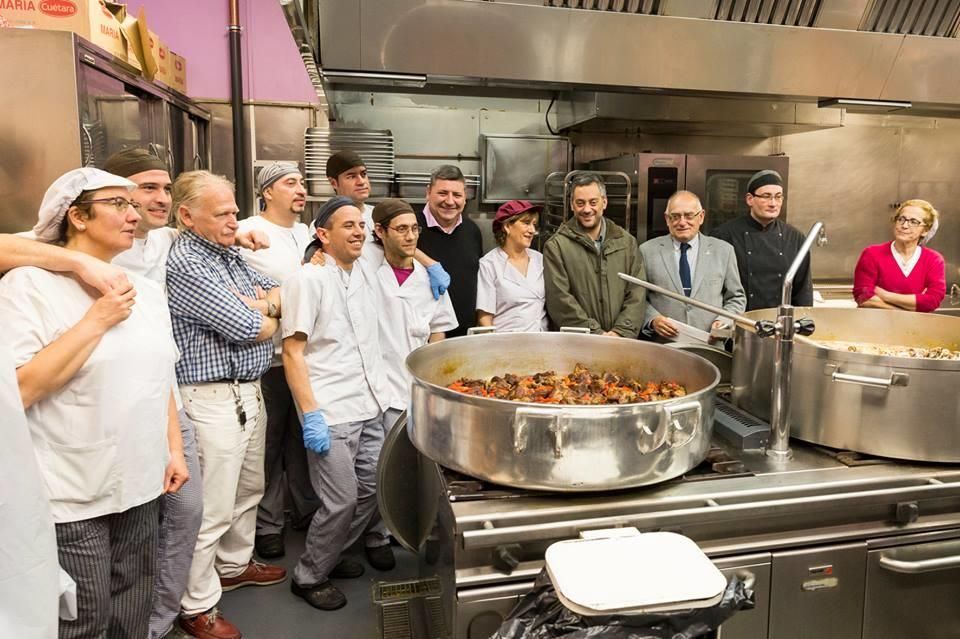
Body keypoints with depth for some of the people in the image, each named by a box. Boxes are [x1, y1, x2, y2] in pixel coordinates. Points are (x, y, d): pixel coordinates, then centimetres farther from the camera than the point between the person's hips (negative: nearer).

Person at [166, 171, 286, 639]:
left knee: (249, 489, 22)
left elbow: (279, 295, 13)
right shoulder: (185, 264, -18)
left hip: (249, 390, 9)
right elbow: (249, 329, -20)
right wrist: (267, 318, 1)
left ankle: (235, 565, 42)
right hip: (214, 398, -9)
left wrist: (262, 305, -9)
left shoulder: (229, 253, 11)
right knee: (212, 508, 1)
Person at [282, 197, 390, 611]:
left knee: (370, 492, 12)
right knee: (341, 500, -3)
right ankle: (309, 577, 21)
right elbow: (292, 353, -13)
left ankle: (331, 555, 35)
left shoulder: (362, 278, 12)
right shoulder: (307, 280, -9)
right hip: (332, 414, -7)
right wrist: (311, 416, -17)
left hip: (371, 408, 7)